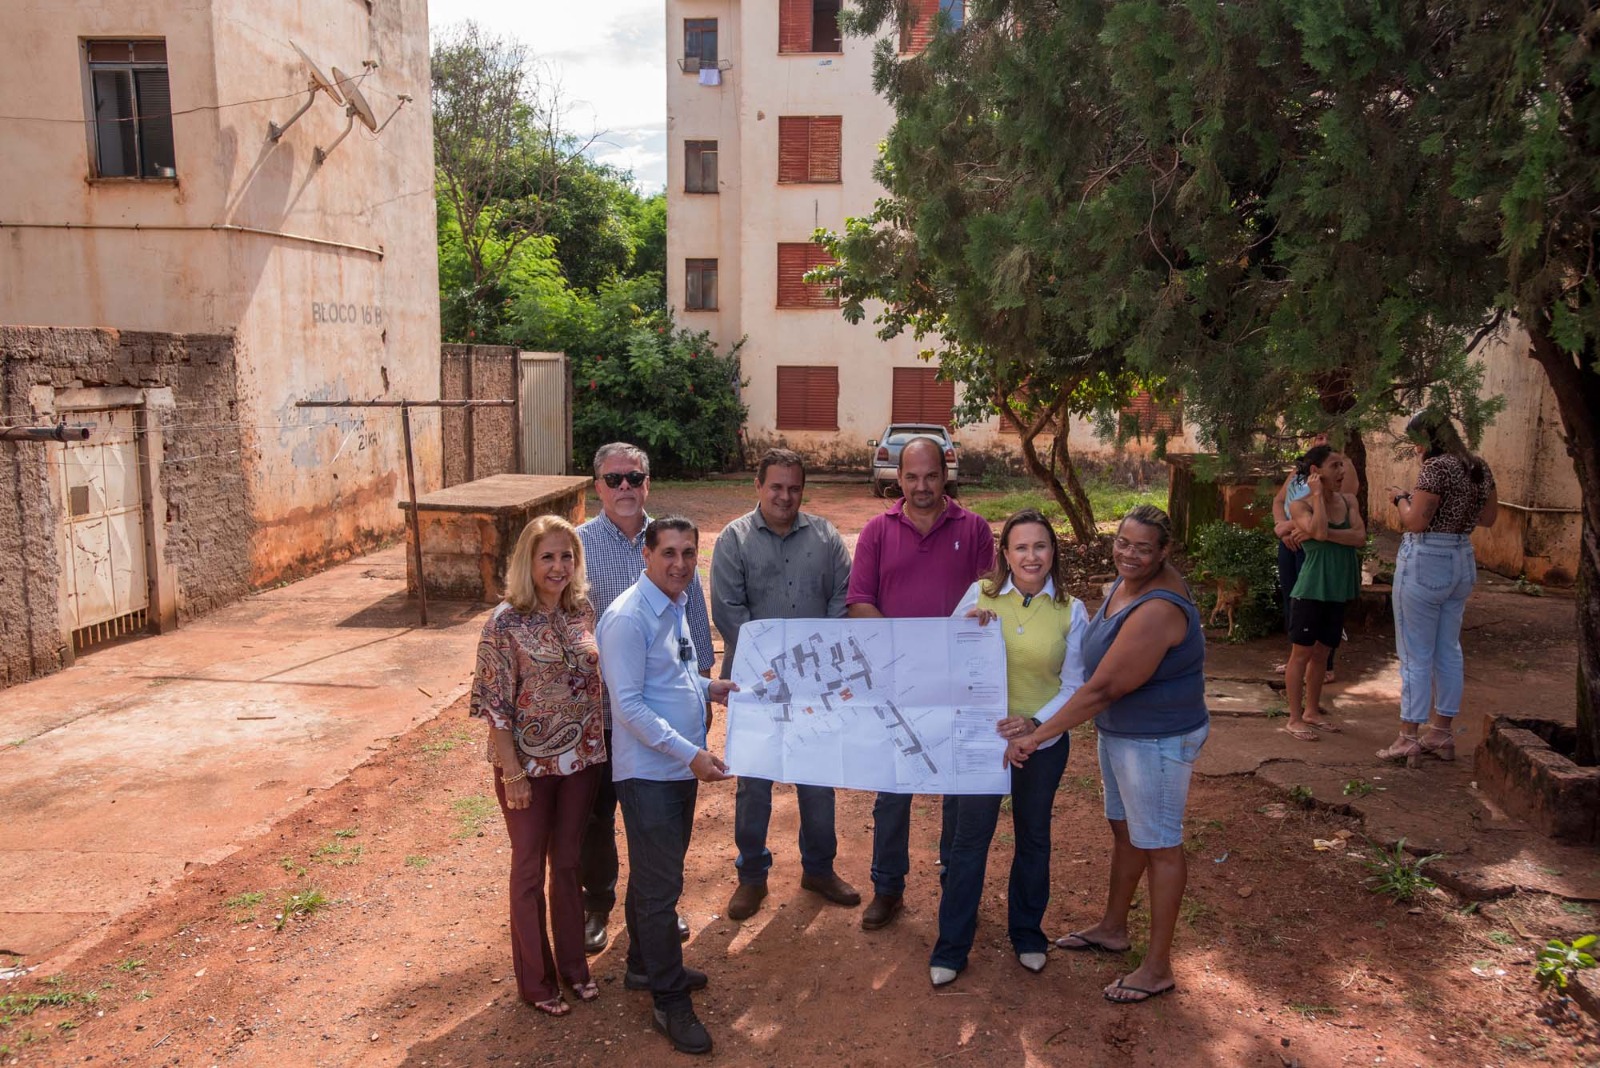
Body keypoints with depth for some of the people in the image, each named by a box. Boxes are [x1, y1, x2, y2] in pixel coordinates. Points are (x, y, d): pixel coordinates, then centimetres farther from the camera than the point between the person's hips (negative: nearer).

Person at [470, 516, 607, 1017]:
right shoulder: (506, 623, -17)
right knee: (530, 868, 12)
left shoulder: (583, 612, -1)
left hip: (582, 758, 5)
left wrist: (600, 746, 6)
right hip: (529, 763, -4)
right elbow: (494, 704, -15)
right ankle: (536, 980, 28)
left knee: (569, 861, 18)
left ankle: (573, 963, 36)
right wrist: (513, 774, -15)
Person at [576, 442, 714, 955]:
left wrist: (701, 682, 6)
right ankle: (597, 904, 32)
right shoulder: (577, 545, -7)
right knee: (597, 812, 12)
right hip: (600, 706, -2)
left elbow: (695, 613, 8)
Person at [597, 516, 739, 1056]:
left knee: (656, 875, 22)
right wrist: (690, 754, -25)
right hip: (648, 771, -9)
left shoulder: (677, 604, 8)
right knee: (659, 887, 0)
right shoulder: (629, 618, -20)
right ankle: (671, 1003, 12)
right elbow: (629, 706, -22)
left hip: (682, 766, 9)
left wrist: (709, 687, 8)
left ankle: (646, 965, 38)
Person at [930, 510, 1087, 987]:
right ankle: (951, 948, 16)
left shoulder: (1071, 611, -5)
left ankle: (1027, 934, 38)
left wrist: (1036, 723, -20)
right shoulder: (981, 594, -6)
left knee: (1033, 836, 17)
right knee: (970, 837, 3)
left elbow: (1075, 686, -5)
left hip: (1043, 740, 1)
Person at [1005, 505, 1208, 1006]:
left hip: (1158, 740, -10)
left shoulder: (1157, 611, -31)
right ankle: (1113, 928, 43)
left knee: (1160, 846, 5)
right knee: (1124, 830, 23)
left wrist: (1037, 737, -24)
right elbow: (1095, 626, 20)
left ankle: (1158, 968, 19)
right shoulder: (1126, 583, -1)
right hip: (1119, 731, 10)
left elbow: (1103, 688, -30)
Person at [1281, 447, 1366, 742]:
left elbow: (1360, 537, -8)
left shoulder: (1349, 502, 5)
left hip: (1339, 591, 5)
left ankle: (1311, 711, 27)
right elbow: (1319, 531, -28)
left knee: (1322, 653, 14)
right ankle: (1295, 718, 8)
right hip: (1311, 590, -5)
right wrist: (1317, 494, -17)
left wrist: (1326, 535, -20)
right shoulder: (1301, 506, -9)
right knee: (1302, 653, 1)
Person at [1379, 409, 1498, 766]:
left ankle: (1409, 739, 3)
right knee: (1448, 651, 15)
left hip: (1425, 563, -8)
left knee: (1415, 655, -1)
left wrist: (1401, 498, -3)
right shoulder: (1479, 468, 8)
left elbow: (1415, 522, -20)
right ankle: (1443, 735, 23)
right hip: (1463, 562, 8)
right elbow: (1488, 517, 16)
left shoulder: (1436, 467, -17)